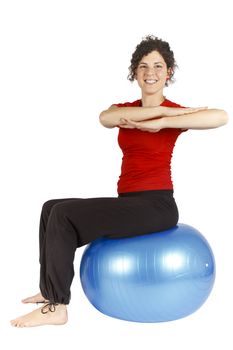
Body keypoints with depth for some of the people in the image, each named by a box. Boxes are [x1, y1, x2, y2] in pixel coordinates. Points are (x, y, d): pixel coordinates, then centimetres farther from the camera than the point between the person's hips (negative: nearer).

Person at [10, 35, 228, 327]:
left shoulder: (175, 113, -5)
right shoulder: (124, 108, 11)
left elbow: (221, 116, -28)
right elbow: (105, 118, -16)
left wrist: (160, 122, -27)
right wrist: (160, 109, -21)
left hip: (156, 206, -7)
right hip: (129, 202, 7)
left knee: (63, 215, -17)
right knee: (52, 207, 12)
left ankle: (56, 307, -10)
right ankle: (51, 289, 18)